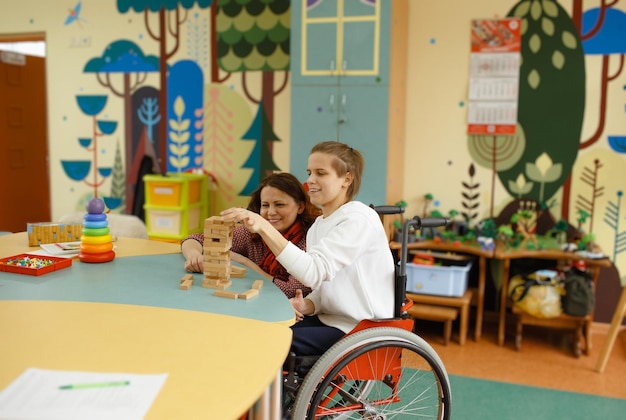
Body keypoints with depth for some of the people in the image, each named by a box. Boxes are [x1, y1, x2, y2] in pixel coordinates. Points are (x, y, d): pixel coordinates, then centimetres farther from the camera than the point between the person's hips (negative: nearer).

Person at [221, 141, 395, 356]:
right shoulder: (318, 225, 9)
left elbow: (314, 272, -29)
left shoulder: (358, 219, -17)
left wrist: (264, 227, -35)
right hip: (330, 319, 8)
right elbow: (321, 287, 13)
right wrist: (307, 306, -9)